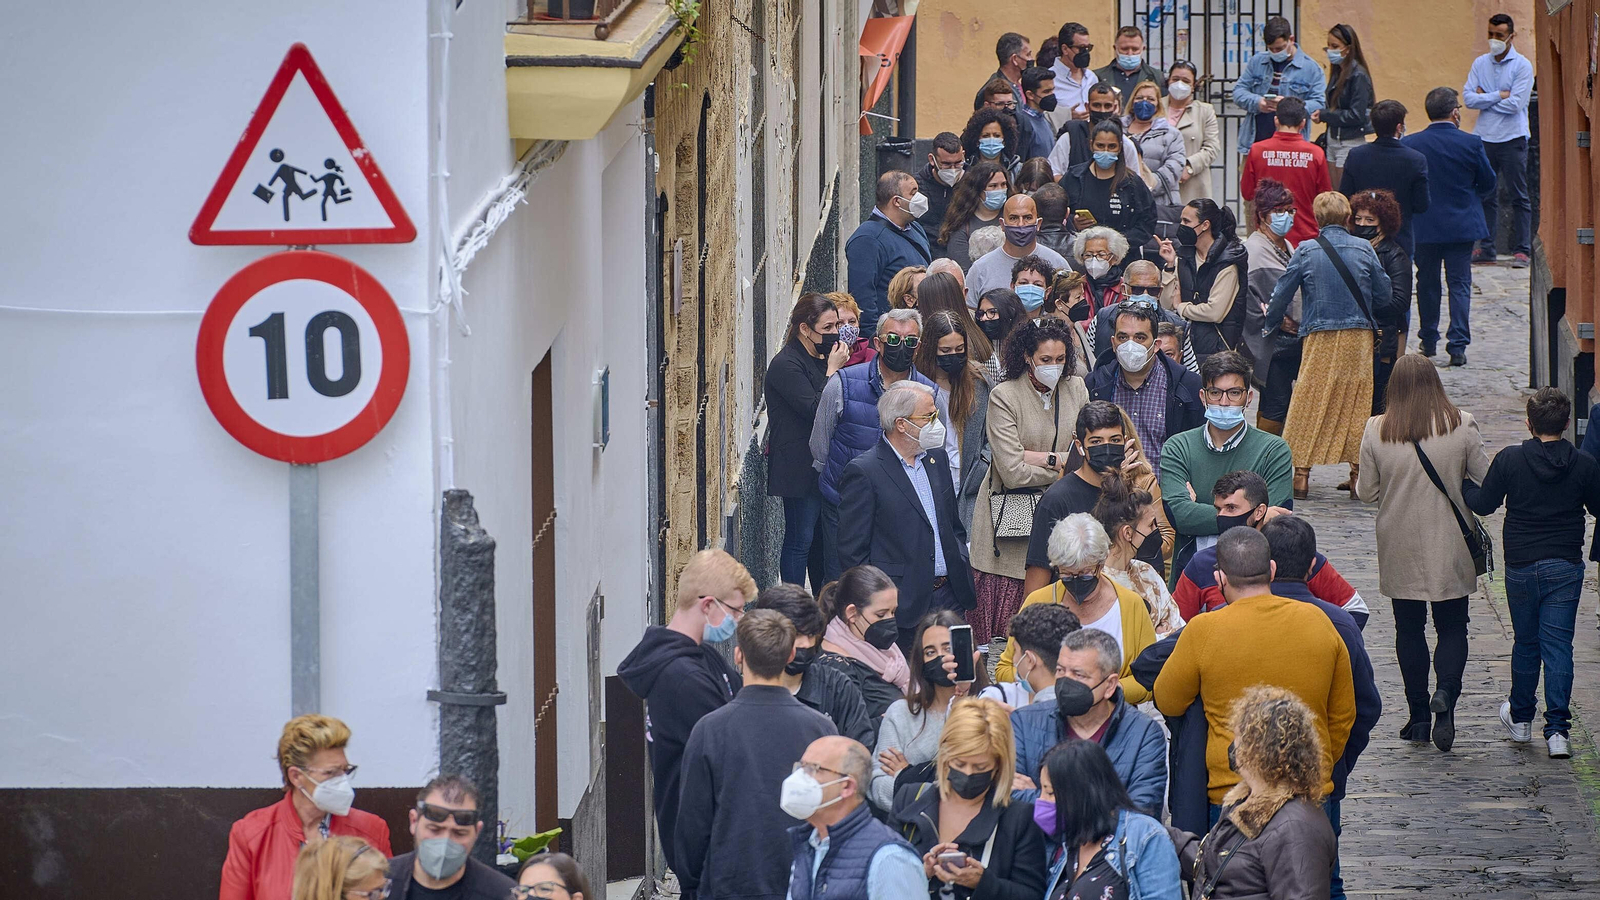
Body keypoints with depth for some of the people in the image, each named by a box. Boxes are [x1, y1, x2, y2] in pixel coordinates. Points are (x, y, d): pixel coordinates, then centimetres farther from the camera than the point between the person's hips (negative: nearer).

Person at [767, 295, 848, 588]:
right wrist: (832, 370, -17)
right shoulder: (786, 365, -13)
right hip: (799, 469, -9)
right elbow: (814, 410, -21)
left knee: (821, 539, 13)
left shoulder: (819, 360, 13)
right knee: (800, 539, -5)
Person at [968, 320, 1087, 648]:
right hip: (1011, 515, -4)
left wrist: (1040, 457, -11)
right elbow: (1013, 472, -14)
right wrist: (1061, 465, -4)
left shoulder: (1075, 389, 9)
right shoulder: (1004, 396, -7)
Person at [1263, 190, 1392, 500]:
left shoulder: (1306, 252, -3)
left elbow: (1281, 295, 2)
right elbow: (1385, 298, 5)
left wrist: (1270, 324, 20)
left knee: (1311, 402, 4)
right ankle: (1358, 473, 7)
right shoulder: (1364, 250, 0)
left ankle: (1301, 475, 1)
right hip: (1359, 336, 1)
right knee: (1357, 403, 8)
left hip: (1320, 337, -1)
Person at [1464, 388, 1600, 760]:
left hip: (1521, 567, 0)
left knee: (1526, 643, 16)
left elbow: (1483, 503, -3)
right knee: (1558, 646, 1)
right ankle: (1557, 728, -6)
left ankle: (1520, 718, 30)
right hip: (1565, 568, 0)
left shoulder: (1509, 460, -10)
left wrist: (1462, 485, 16)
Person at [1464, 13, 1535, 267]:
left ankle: (1521, 250, 1)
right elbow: (1468, 98, -1)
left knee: (1518, 196, -1)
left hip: (1512, 138, -4)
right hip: (1484, 137, 4)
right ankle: (1486, 248, 11)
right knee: (1485, 195, 6)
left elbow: (1516, 104, -13)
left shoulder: (1522, 65, -3)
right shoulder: (1480, 64, 9)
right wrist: (1498, 96, -10)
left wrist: (1484, 98, -4)